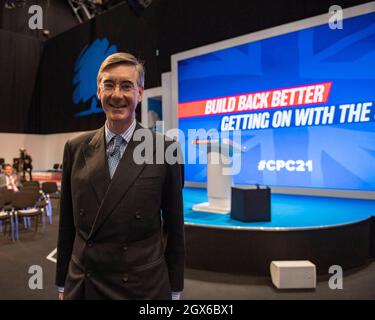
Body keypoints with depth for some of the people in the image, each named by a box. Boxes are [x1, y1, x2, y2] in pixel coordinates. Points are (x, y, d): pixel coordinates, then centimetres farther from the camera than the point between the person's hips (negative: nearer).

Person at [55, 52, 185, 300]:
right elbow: (67, 223, 6)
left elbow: (174, 226, -4)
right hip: (81, 286, 3)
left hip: (143, 288, -2)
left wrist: (175, 290, 1)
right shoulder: (76, 148, 0)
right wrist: (63, 284, 9)